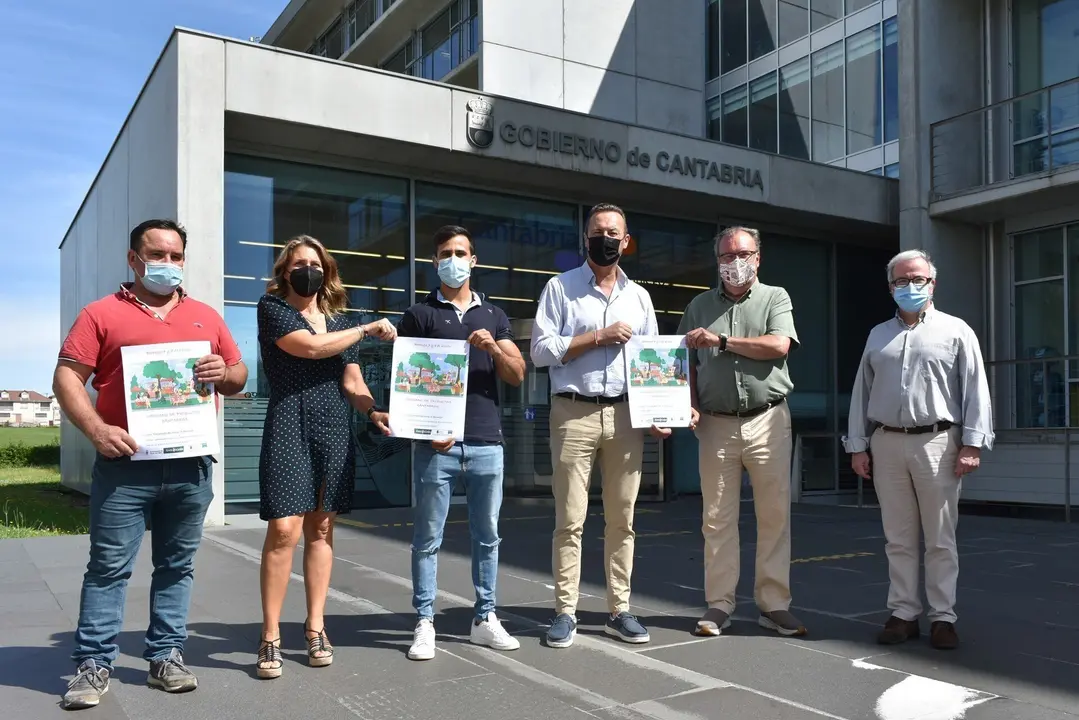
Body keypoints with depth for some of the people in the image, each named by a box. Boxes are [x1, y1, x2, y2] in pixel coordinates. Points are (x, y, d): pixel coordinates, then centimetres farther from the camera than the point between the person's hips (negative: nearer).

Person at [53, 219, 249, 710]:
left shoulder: (206, 316, 15)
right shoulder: (102, 314, 5)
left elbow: (239, 376, 17)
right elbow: (67, 378, -2)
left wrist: (225, 374, -7)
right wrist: (96, 430, -16)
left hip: (190, 465, 3)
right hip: (125, 462, -3)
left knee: (177, 565, 9)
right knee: (109, 566, 1)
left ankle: (166, 656, 19)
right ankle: (94, 664, 11)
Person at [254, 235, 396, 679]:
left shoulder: (341, 321, 16)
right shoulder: (272, 308, 2)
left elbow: (352, 382, 14)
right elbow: (311, 347, -14)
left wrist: (374, 411, -5)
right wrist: (367, 329, -6)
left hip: (335, 431, 5)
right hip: (289, 428, -4)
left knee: (321, 529, 7)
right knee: (284, 530, -10)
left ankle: (315, 628, 15)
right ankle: (270, 637, 0)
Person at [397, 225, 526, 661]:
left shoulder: (494, 315, 15)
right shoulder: (419, 315, 5)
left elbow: (518, 376, 9)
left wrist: (494, 348, -10)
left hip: (487, 443, 3)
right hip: (437, 443, -3)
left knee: (487, 536, 8)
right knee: (428, 538, 1)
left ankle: (484, 619, 19)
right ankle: (425, 624, 10)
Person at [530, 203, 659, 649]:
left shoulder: (638, 296, 16)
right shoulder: (560, 288, 4)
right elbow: (541, 351, -5)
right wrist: (598, 336, -10)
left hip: (626, 415, 4)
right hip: (574, 414, -3)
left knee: (622, 519, 6)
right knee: (570, 520, -2)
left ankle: (619, 611, 15)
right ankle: (565, 613, 7)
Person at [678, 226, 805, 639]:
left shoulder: (775, 298, 7)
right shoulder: (700, 306, 13)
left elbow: (778, 345, -10)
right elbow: (687, 362, 12)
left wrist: (721, 340, -10)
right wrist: (690, 405, -4)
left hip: (769, 421, -1)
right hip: (716, 424, 2)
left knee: (775, 516, 2)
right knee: (717, 518, 3)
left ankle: (774, 605, 12)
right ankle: (719, 605, 12)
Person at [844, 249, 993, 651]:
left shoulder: (955, 331, 5)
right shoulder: (878, 336, 16)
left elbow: (976, 390, -1)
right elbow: (862, 393, 13)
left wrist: (972, 444, -9)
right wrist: (857, 445, 7)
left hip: (936, 443, -3)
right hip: (886, 444, 3)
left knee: (940, 539, 3)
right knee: (898, 538, 7)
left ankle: (943, 617, 12)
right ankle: (903, 614, 15)